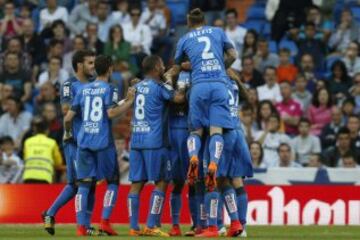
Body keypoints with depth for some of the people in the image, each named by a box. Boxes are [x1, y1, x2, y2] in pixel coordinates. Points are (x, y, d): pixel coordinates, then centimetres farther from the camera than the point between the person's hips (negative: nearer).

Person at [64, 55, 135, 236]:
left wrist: (67, 133, 30)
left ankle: (81, 226, -7)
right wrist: (129, 102, -5)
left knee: (84, 184, 2)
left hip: (84, 141, 3)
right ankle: (105, 222, -1)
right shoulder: (109, 89, 0)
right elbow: (111, 113, -15)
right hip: (103, 142, -3)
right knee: (113, 182, 10)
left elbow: (68, 117, 11)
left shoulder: (83, 90, 12)